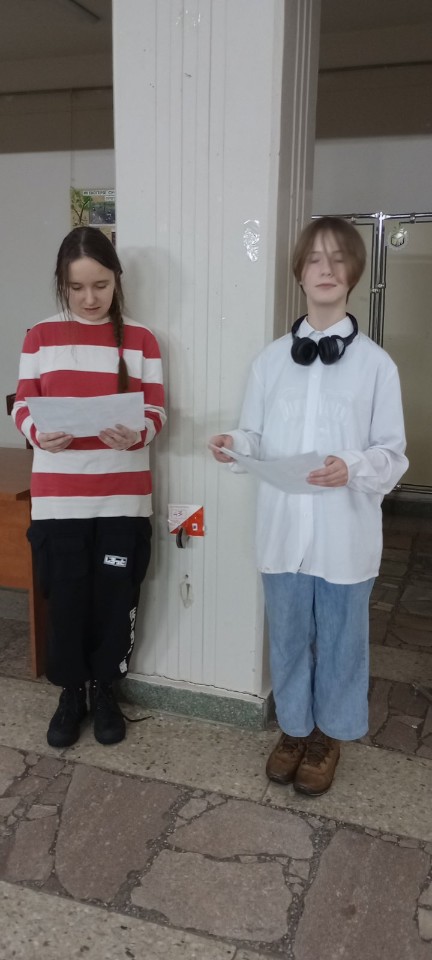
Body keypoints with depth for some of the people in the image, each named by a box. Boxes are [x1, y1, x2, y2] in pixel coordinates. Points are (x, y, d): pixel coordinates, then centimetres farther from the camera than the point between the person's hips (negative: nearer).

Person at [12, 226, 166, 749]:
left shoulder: (140, 340, 2)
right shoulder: (41, 336, 4)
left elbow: (155, 413, 0)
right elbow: (23, 405, 3)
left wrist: (136, 435, -22)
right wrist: (38, 433, -19)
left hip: (123, 497, 0)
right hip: (58, 497, 0)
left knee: (115, 597, 8)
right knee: (65, 597, 7)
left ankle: (104, 687, 31)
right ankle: (70, 691, 30)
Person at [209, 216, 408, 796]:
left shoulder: (376, 363, -5)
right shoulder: (271, 358, 3)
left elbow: (393, 454, -4)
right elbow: (257, 438, 6)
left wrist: (354, 467, -24)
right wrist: (235, 445, -16)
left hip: (345, 532, -2)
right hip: (283, 527, 2)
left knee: (340, 639, 15)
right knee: (288, 636, 17)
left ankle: (329, 734, 39)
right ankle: (294, 727, 41)